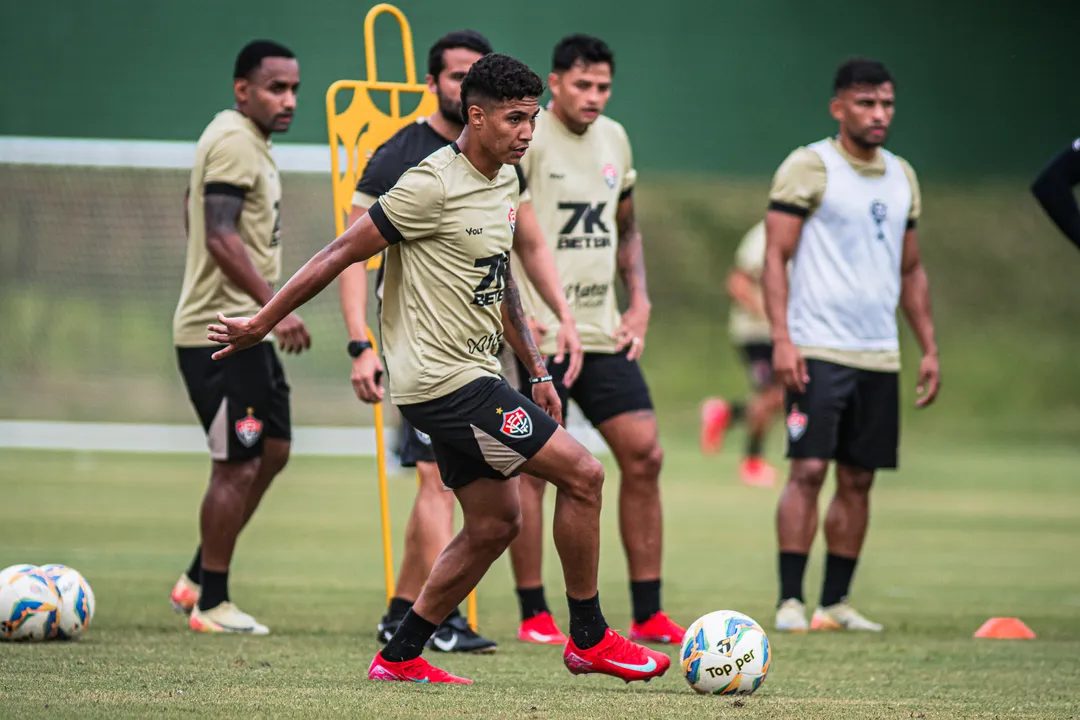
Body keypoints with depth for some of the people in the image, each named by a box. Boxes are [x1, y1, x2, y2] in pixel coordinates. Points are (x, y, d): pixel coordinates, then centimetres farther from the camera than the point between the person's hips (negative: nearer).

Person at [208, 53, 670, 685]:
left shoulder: (506, 183, 11)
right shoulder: (432, 186, -18)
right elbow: (343, 254, -13)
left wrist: (537, 369, 20)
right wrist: (262, 323, -9)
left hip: (470, 379, 10)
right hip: (443, 379, -10)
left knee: (496, 524, 11)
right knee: (583, 474, -10)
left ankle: (400, 658, 17)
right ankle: (589, 638, 2)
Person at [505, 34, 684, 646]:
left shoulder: (614, 138, 11)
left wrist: (639, 301, 12)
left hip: (603, 332, 7)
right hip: (539, 334, -7)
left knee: (644, 456, 2)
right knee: (533, 468, -3)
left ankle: (647, 614, 8)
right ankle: (534, 616, 5)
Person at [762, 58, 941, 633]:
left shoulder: (901, 176, 16)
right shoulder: (808, 168, -4)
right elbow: (775, 256, -7)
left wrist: (929, 348, 16)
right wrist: (781, 338, -16)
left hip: (880, 354, 6)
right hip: (817, 349, -6)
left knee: (858, 479, 6)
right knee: (809, 468, -11)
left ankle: (835, 602, 13)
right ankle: (790, 601, -7)